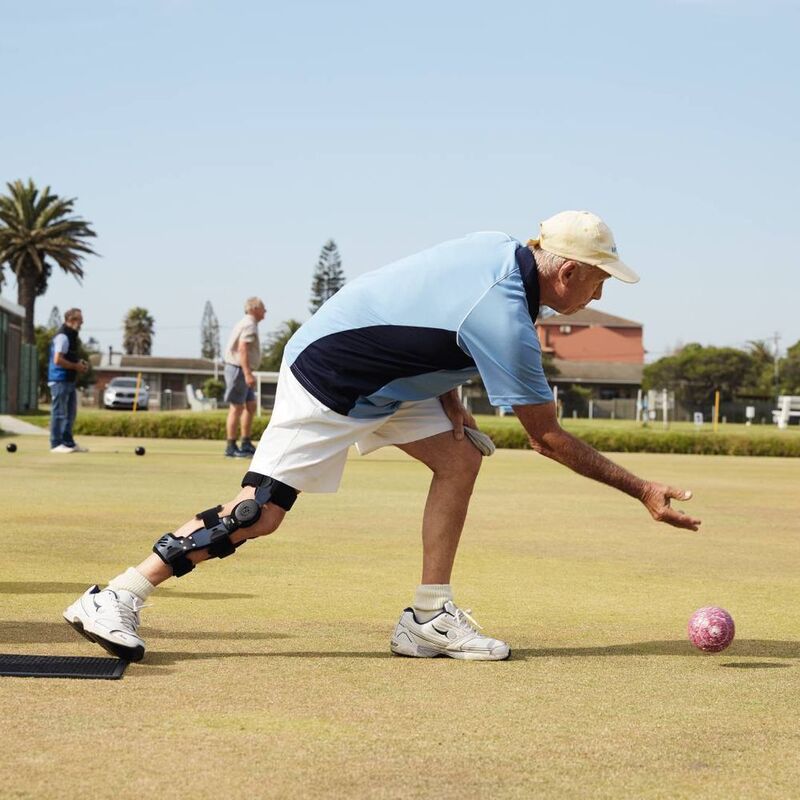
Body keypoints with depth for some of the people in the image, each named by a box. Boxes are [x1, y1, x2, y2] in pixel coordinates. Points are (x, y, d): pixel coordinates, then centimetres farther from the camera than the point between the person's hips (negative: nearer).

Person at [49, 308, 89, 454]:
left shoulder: (71, 335, 16)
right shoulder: (63, 336, -16)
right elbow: (58, 360, -23)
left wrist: (80, 363, 10)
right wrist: (76, 366, -15)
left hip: (69, 380, 10)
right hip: (60, 380, -10)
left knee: (70, 413, 14)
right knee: (59, 412, -5)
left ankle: (68, 443, 22)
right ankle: (56, 444, 0)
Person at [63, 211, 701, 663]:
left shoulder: (497, 249, 0)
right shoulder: (505, 320, -26)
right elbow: (548, 438, -19)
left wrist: (448, 399, 5)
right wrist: (642, 490, -14)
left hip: (384, 378, 10)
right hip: (328, 383, -10)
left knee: (459, 460, 3)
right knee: (262, 512, -12)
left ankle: (429, 619, 6)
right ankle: (117, 600, -5)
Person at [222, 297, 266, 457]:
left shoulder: (246, 323, 18)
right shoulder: (249, 325, -14)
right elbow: (242, 349, -24)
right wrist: (248, 373, -28)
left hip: (241, 370, 10)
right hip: (238, 369, -10)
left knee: (251, 406, 13)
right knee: (236, 408, -7)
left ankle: (246, 444, 16)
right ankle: (231, 447, -5)